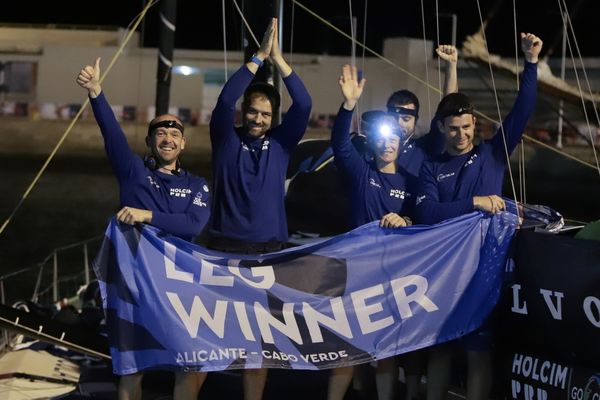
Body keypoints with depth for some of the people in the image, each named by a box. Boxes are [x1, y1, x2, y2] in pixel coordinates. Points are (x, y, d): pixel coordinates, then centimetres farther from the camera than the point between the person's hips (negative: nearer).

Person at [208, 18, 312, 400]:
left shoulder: (280, 142, 8)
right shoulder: (227, 139, 4)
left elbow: (304, 105, -4)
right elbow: (226, 99, -12)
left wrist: (278, 58, -10)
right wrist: (258, 57, -14)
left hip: (270, 249, 2)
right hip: (227, 246, -2)